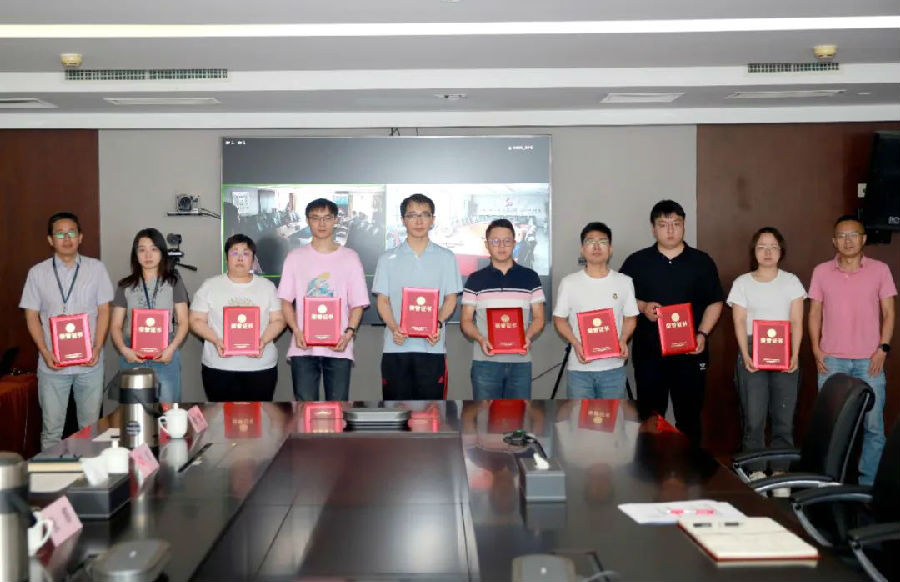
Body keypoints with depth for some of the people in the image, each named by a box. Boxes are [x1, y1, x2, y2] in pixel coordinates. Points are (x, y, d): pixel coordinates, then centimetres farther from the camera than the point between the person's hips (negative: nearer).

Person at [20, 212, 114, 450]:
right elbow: (32, 317, 4)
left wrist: (97, 348, -9)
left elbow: (103, 311, 3)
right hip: (52, 364, 0)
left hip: (89, 362, 0)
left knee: (91, 425, 8)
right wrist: (45, 352, -9)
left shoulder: (96, 268, 2)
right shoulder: (37, 273, 3)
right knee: (51, 429, 6)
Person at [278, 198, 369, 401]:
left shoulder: (350, 257, 5)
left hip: (338, 348, 0)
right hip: (303, 347, 1)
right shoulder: (296, 257, 8)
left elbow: (358, 303, 4)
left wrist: (349, 333, -12)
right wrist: (296, 330, -10)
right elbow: (286, 301, 7)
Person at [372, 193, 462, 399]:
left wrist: (438, 324, -12)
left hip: (432, 346, 0)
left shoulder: (446, 257, 9)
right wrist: (393, 327, -12)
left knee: (431, 398, -1)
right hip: (396, 346, 1)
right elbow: (382, 300, 7)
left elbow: (450, 299, 8)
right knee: (397, 399, 2)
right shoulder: (388, 259, 9)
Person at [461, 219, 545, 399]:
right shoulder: (475, 280, 6)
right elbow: (466, 320, 6)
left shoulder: (530, 278, 8)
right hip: (485, 361, -1)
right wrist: (480, 339, -14)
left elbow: (538, 318, 9)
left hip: (520, 360, 1)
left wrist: (528, 336, -12)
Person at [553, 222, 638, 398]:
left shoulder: (624, 282, 4)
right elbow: (560, 319, 4)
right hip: (579, 367, -1)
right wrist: (575, 343, -13)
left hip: (614, 366, 1)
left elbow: (630, 317, 10)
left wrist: (623, 340, -10)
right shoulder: (569, 283, 0)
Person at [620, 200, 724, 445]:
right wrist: (642, 306, -12)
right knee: (649, 416, 6)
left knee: (689, 415, 6)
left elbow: (714, 302, 7)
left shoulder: (701, 262, 6)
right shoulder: (636, 262, 5)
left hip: (690, 352, 0)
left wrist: (703, 334, -7)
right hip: (649, 352, 0)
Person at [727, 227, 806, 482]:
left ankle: (780, 473, 7)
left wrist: (795, 355, -7)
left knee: (783, 417, -2)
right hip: (752, 354, -1)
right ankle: (756, 471, 3)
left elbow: (796, 322, 5)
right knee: (754, 418, -6)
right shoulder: (742, 283, 8)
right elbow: (739, 322, 2)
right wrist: (745, 356, -10)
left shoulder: (791, 281, 10)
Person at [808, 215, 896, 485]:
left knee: (873, 425, -1)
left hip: (869, 361, -1)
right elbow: (814, 314, 9)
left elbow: (888, 314, 5)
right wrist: (816, 349, 1)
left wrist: (883, 349, -5)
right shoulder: (821, 271, 6)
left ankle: (868, 482, 9)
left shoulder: (879, 270, 3)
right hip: (831, 361, 1)